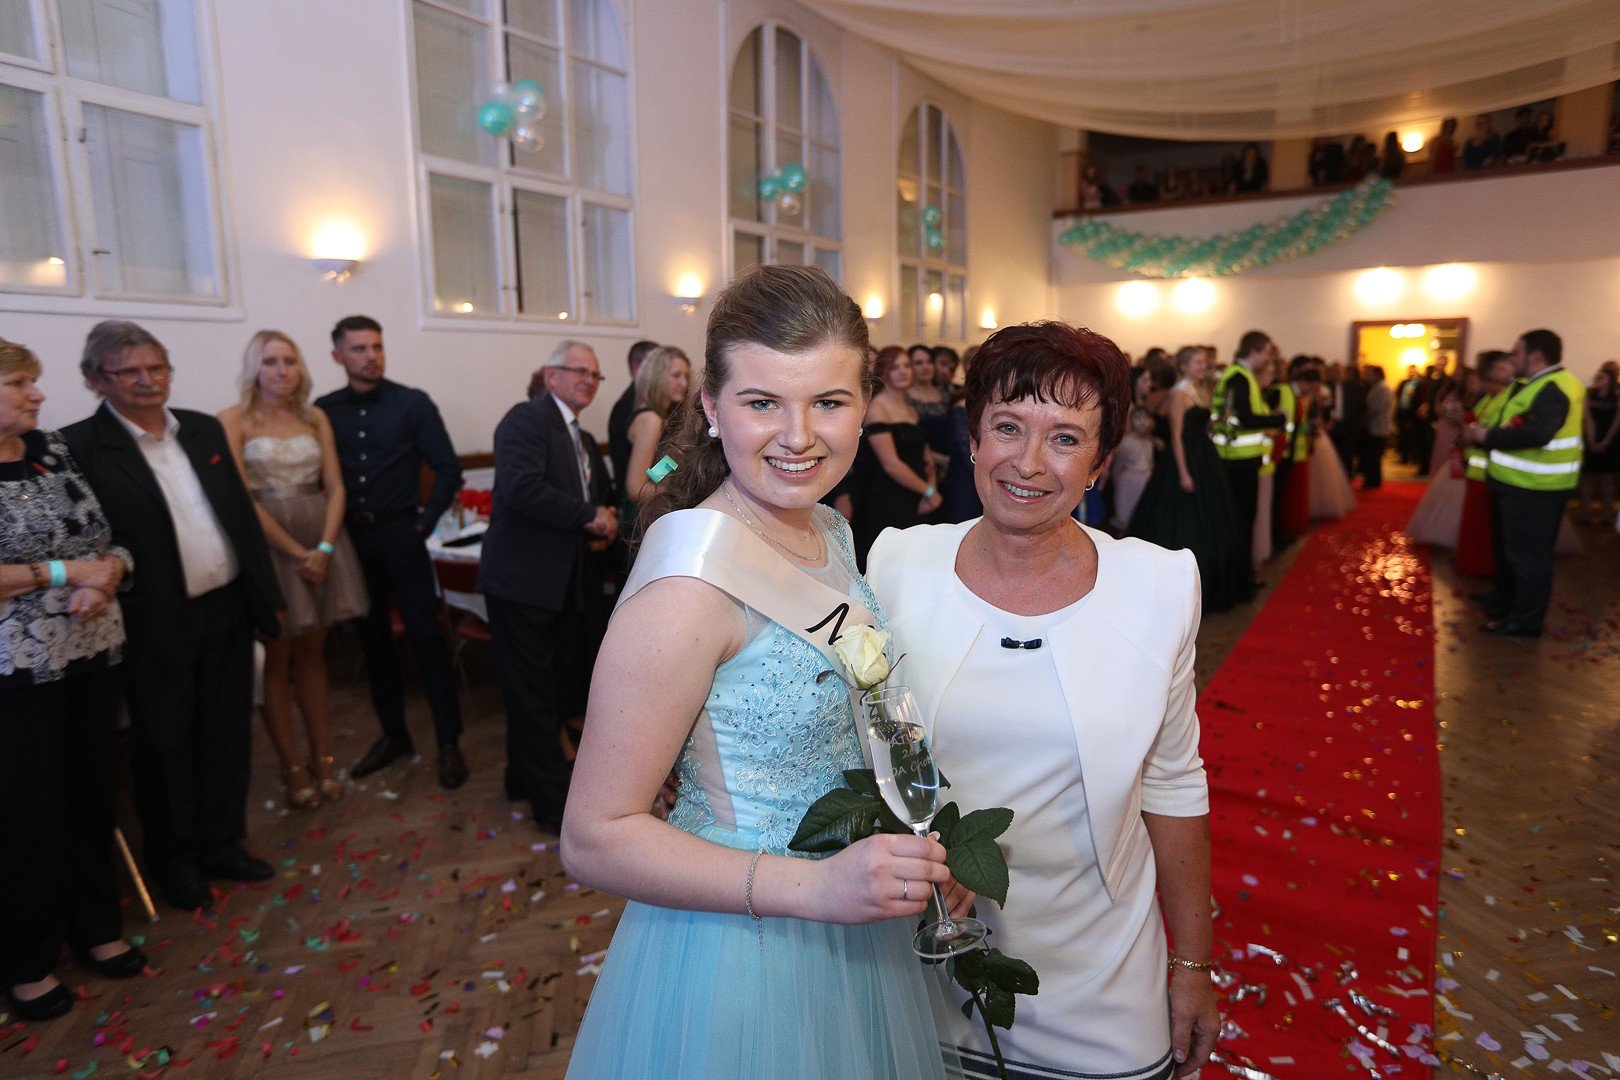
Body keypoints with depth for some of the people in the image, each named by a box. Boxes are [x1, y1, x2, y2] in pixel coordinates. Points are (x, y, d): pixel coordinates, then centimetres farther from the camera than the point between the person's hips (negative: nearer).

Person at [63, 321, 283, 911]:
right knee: (165, 746, 12)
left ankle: (222, 844, 35)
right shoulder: (81, 447, -11)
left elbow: (243, 513, 10)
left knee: (228, 735, 16)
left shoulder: (204, 429, 6)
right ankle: (174, 860, 32)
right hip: (156, 627, -5)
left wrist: (268, 594, 9)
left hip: (227, 613, 5)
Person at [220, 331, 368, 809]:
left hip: (321, 541, 4)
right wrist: (296, 551, -13)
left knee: (313, 652, 10)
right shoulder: (234, 420, -4)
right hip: (267, 543, -3)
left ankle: (323, 760, 18)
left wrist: (325, 547, -10)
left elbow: (335, 487, 4)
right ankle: (292, 767, 15)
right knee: (277, 657, 4)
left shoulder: (315, 418, 8)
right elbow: (242, 498, -10)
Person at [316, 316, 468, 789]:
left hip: (400, 534, -3)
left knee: (426, 637, -2)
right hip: (352, 538, 3)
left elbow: (448, 471, -3)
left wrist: (424, 521, -6)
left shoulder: (413, 403, -2)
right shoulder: (325, 411, 5)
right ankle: (393, 735, 26)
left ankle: (449, 742, 7)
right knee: (373, 639, 11)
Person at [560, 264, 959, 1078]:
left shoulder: (829, 532, -2)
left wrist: (918, 848, -4)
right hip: (741, 958, -7)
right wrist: (816, 886, -29)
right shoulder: (694, 581, -26)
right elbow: (594, 840, -22)